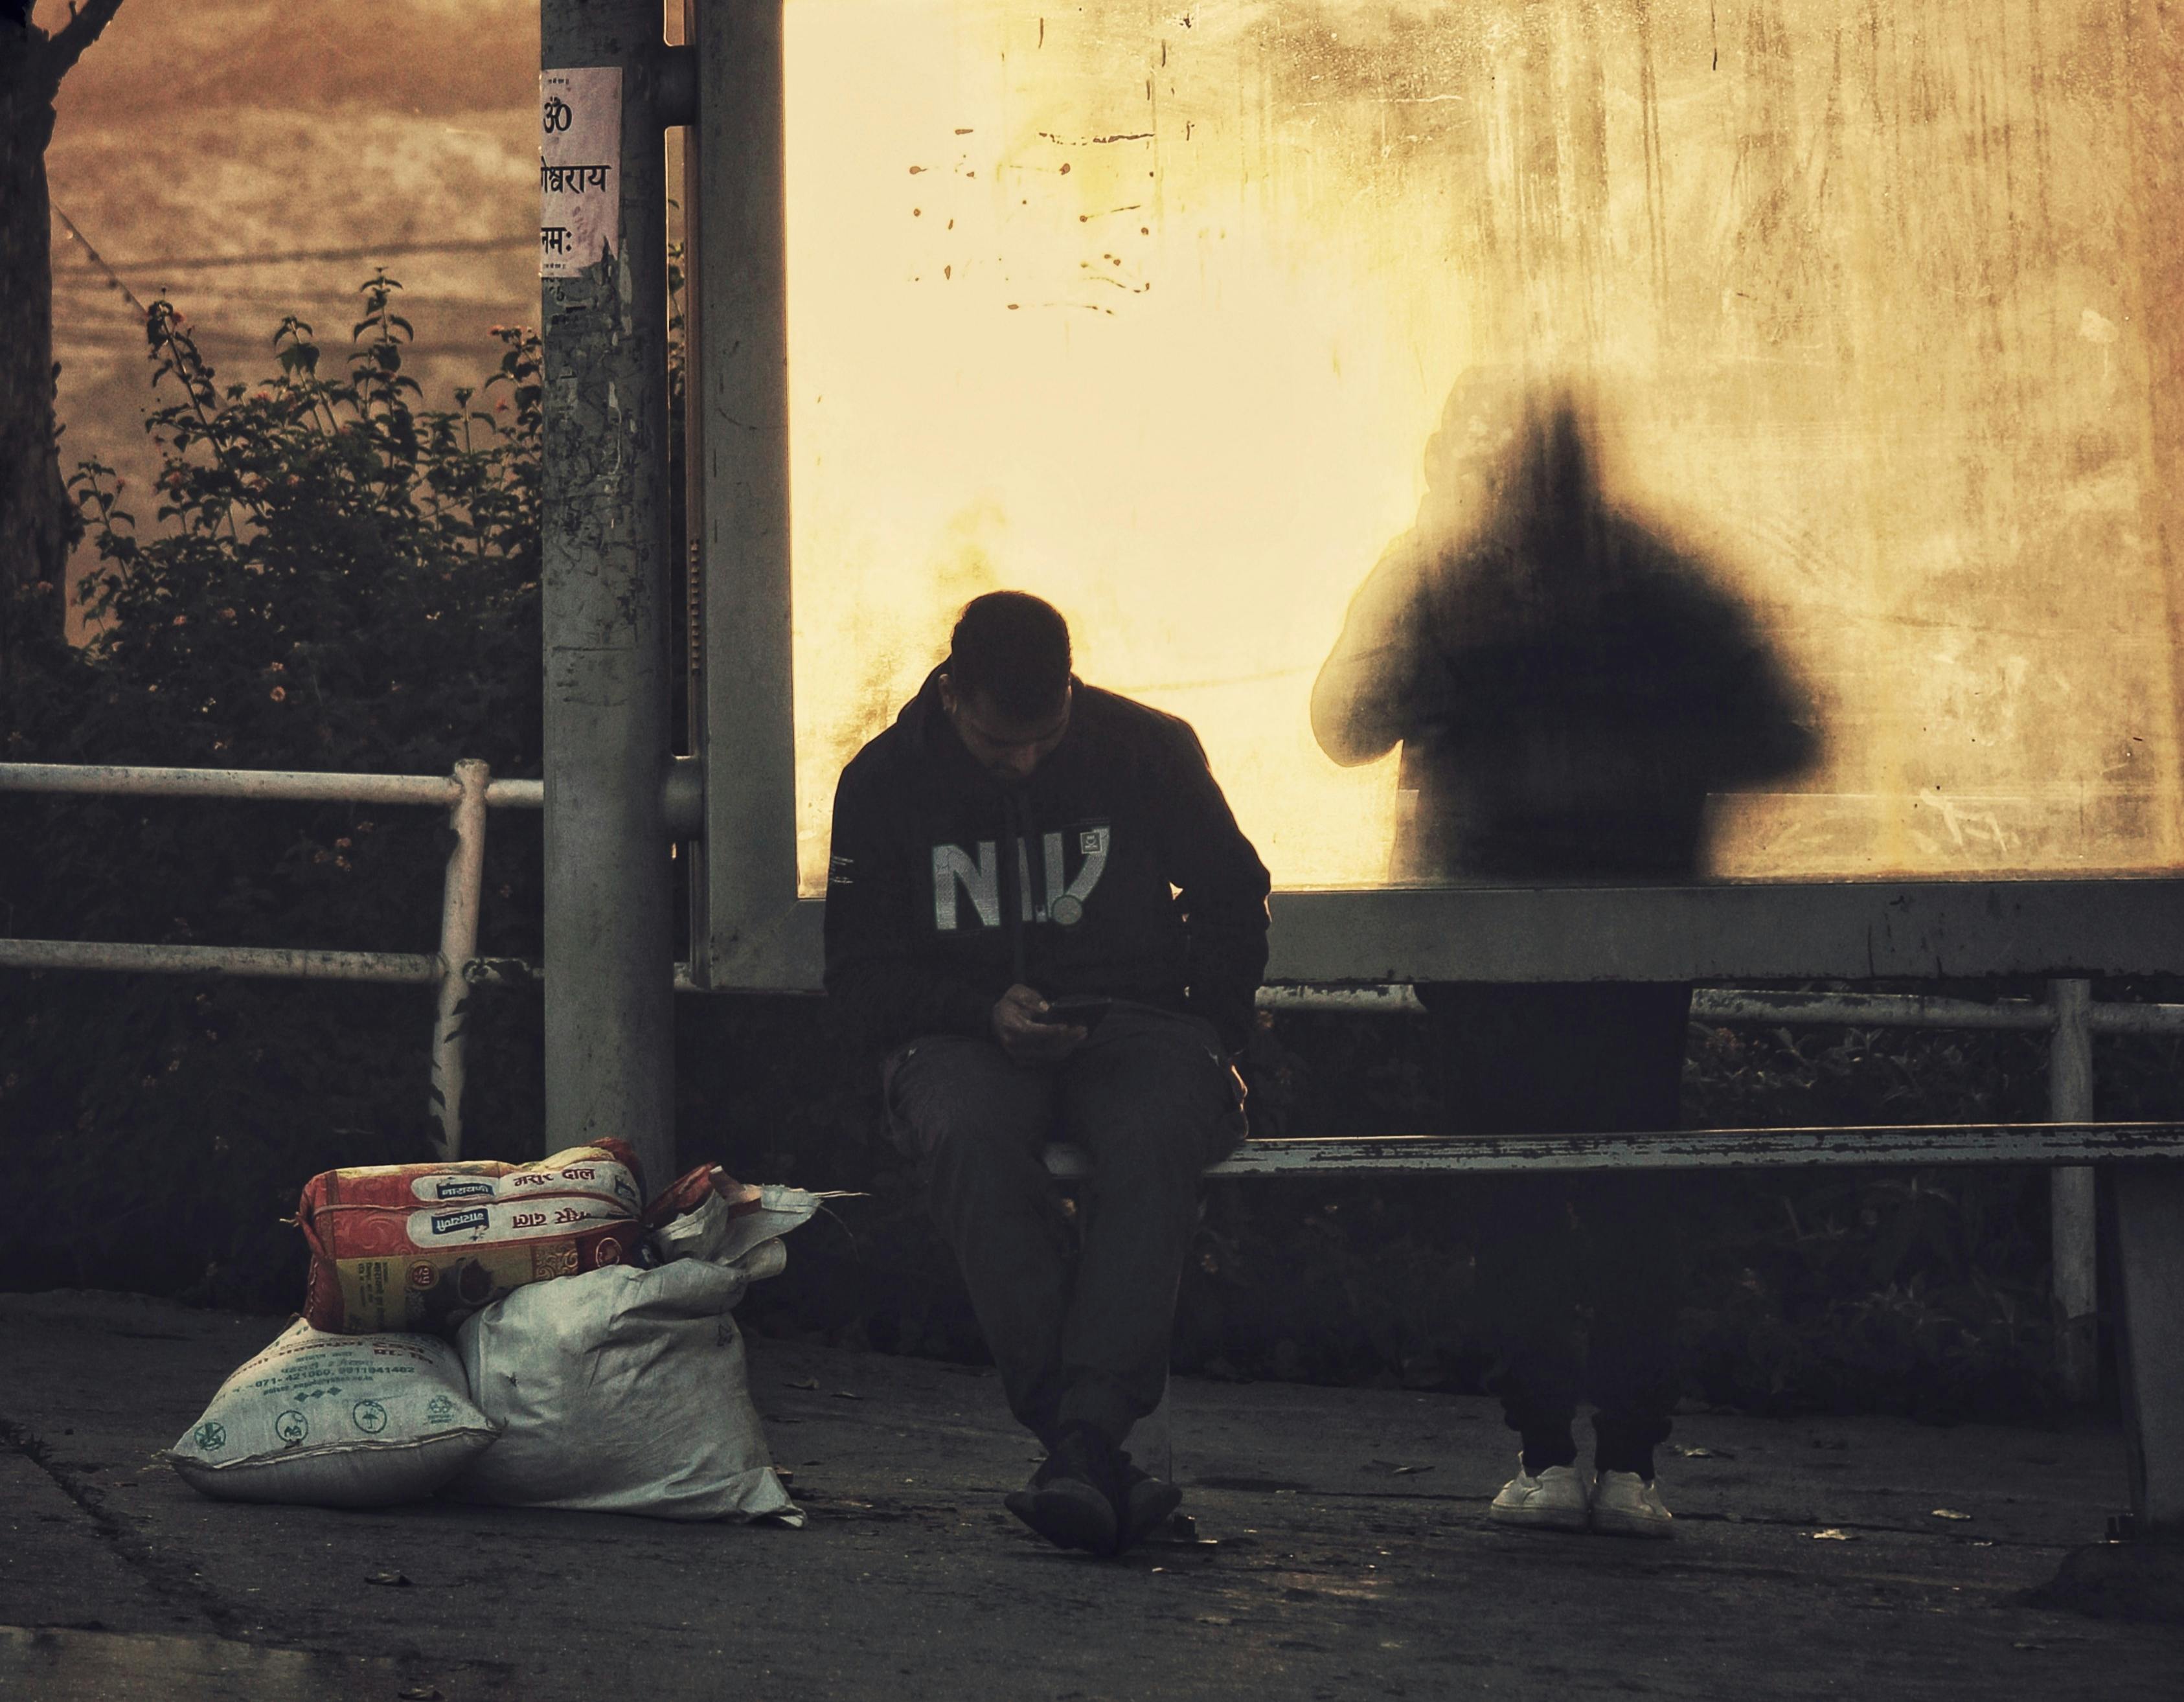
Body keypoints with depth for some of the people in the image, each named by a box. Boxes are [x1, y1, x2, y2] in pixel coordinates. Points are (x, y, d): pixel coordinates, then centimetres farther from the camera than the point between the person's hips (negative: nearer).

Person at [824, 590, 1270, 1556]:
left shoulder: (1150, 752, 3)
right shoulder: (884, 780, 2)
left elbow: (1234, 907, 15)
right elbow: (861, 976, 6)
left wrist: (1199, 1043, 1)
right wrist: (985, 1013, -12)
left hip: (1134, 1022, 0)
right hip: (964, 1037, 0)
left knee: (1154, 1139, -37)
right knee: (969, 1139, -37)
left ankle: (1082, 1438, -46)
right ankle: (1098, 1460, -43)